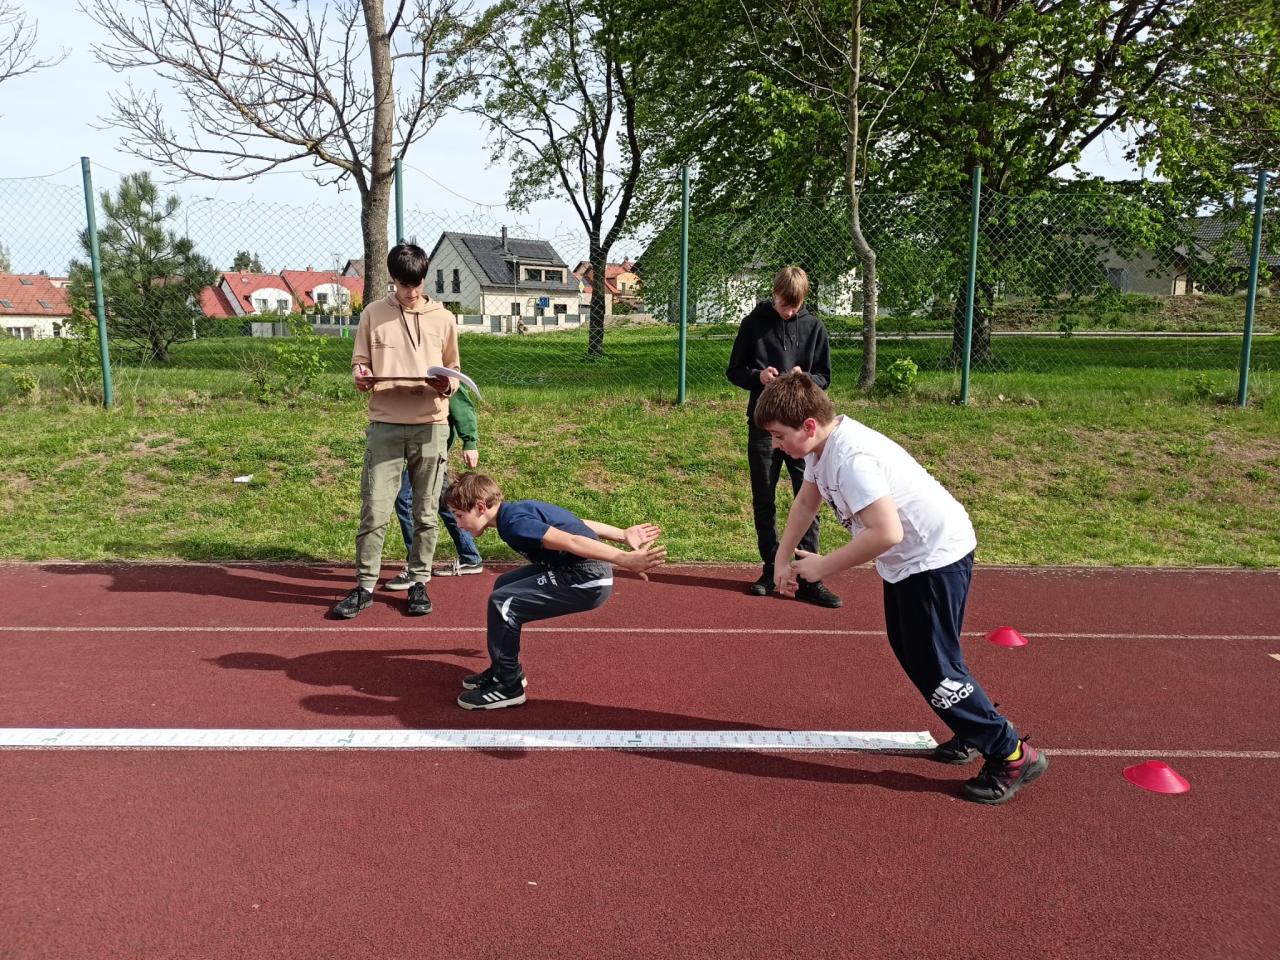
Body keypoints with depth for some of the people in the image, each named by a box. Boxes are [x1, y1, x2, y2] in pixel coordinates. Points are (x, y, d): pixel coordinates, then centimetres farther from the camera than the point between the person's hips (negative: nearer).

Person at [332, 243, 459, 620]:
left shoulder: (443, 318, 8)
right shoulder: (373, 314, 6)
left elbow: (453, 370, 13)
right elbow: (359, 362, 9)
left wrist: (449, 385, -9)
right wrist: (361, 376, -14)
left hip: (430, 425, 1)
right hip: (385, 425, -1)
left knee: (425, 513, 6)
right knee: (374, 511, -2)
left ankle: (419, 582, 19)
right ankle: (365, 586, 11)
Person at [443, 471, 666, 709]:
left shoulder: (514, 523, -16)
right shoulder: (516, 511, 14)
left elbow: (571, 542, -24)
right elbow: (579, 524, 18)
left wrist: (626, 560, -28)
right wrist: (623, 535, 23)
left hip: (588, 581, -11)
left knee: (502, 602, -10)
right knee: (504, 585, 20)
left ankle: (509, 687, 4)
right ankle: (505, 670, 30)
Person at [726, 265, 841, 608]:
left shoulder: (814, 327, 2)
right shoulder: (754, 323, 0)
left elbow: (825, 377, 8)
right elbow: (734, 371, 5)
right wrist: (758, 376, -15)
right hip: (763, 425, 0)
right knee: (764, 502, 9)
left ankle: (808, 579, 5)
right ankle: (772, 569, 23)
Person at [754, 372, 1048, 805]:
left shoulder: (851, 459, -32)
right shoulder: (821, 444, -1)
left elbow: (886, 532, -39)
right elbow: (807, 499, 14)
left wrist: (823, 566, -28)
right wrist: (782, 558, 8)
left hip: (935, 556, -11)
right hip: (906, 558, 11)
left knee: (932, 664, -5)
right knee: (910, 651, 20)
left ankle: (1012, 755, 9)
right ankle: (975, 731, 36)